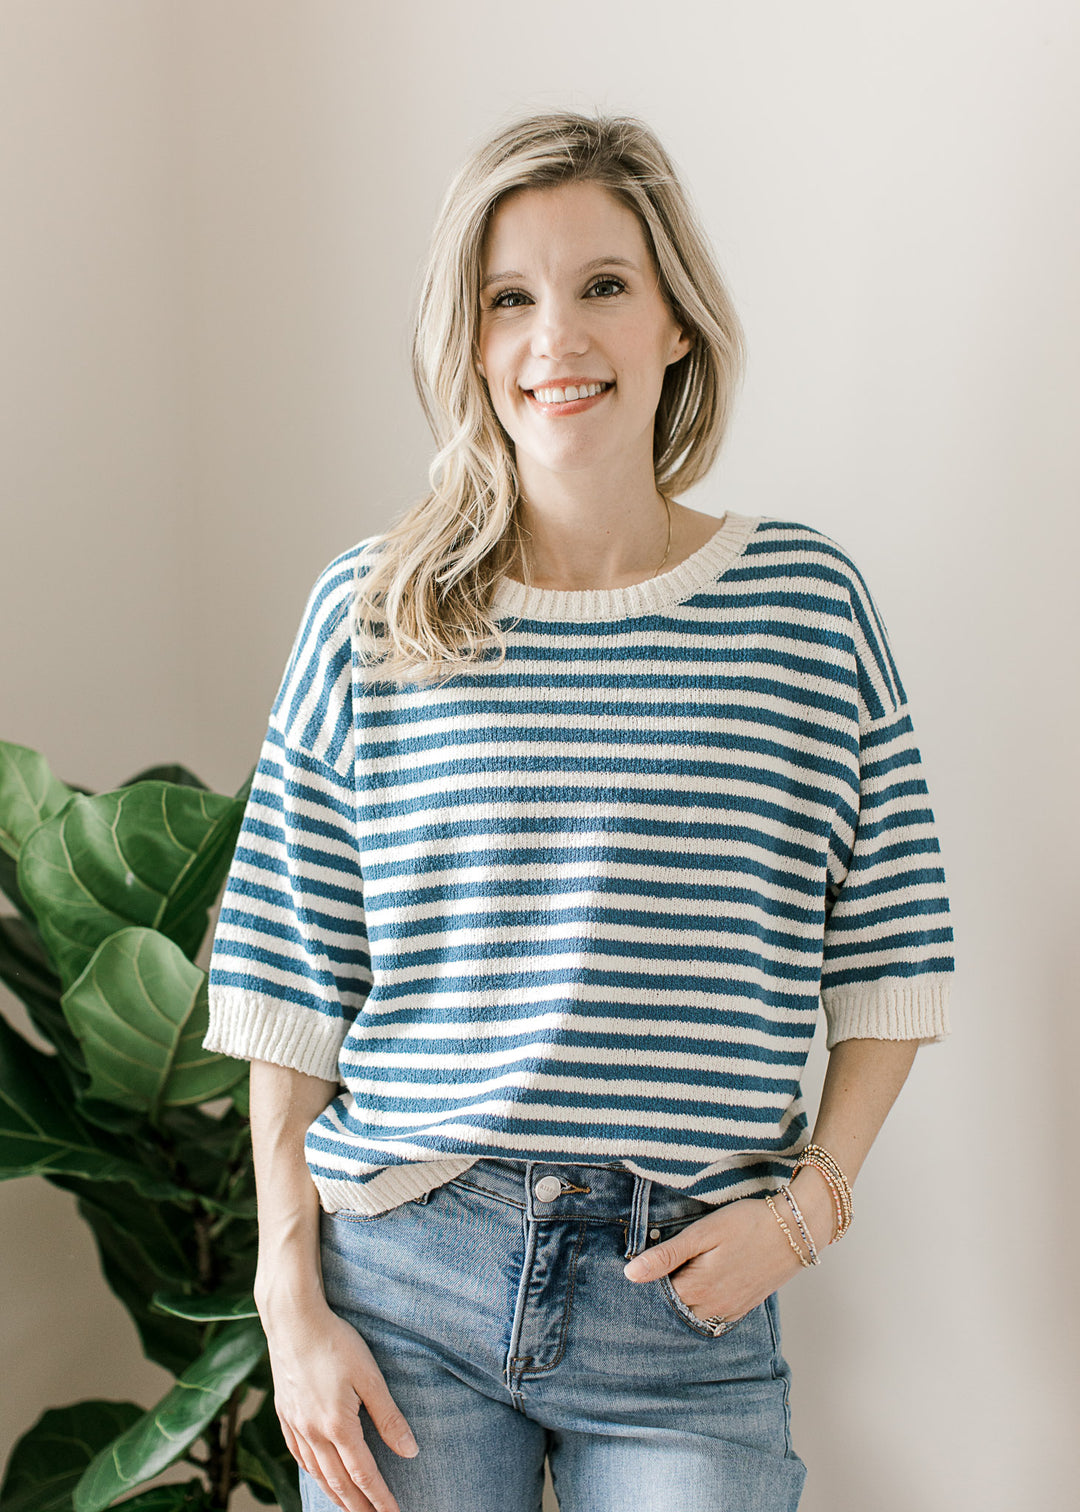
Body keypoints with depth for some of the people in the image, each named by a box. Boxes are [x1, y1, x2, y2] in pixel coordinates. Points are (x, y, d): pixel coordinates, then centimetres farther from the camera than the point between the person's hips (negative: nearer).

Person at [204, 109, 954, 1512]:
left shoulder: (808, 602, 0)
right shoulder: (371, 615, 0)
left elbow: (892, 967, 6)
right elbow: (293, 993, 2)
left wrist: (811, 1198, -5)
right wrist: (293, 1304, -2)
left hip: (687, 1299, 0)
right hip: (401, 1287, 0)